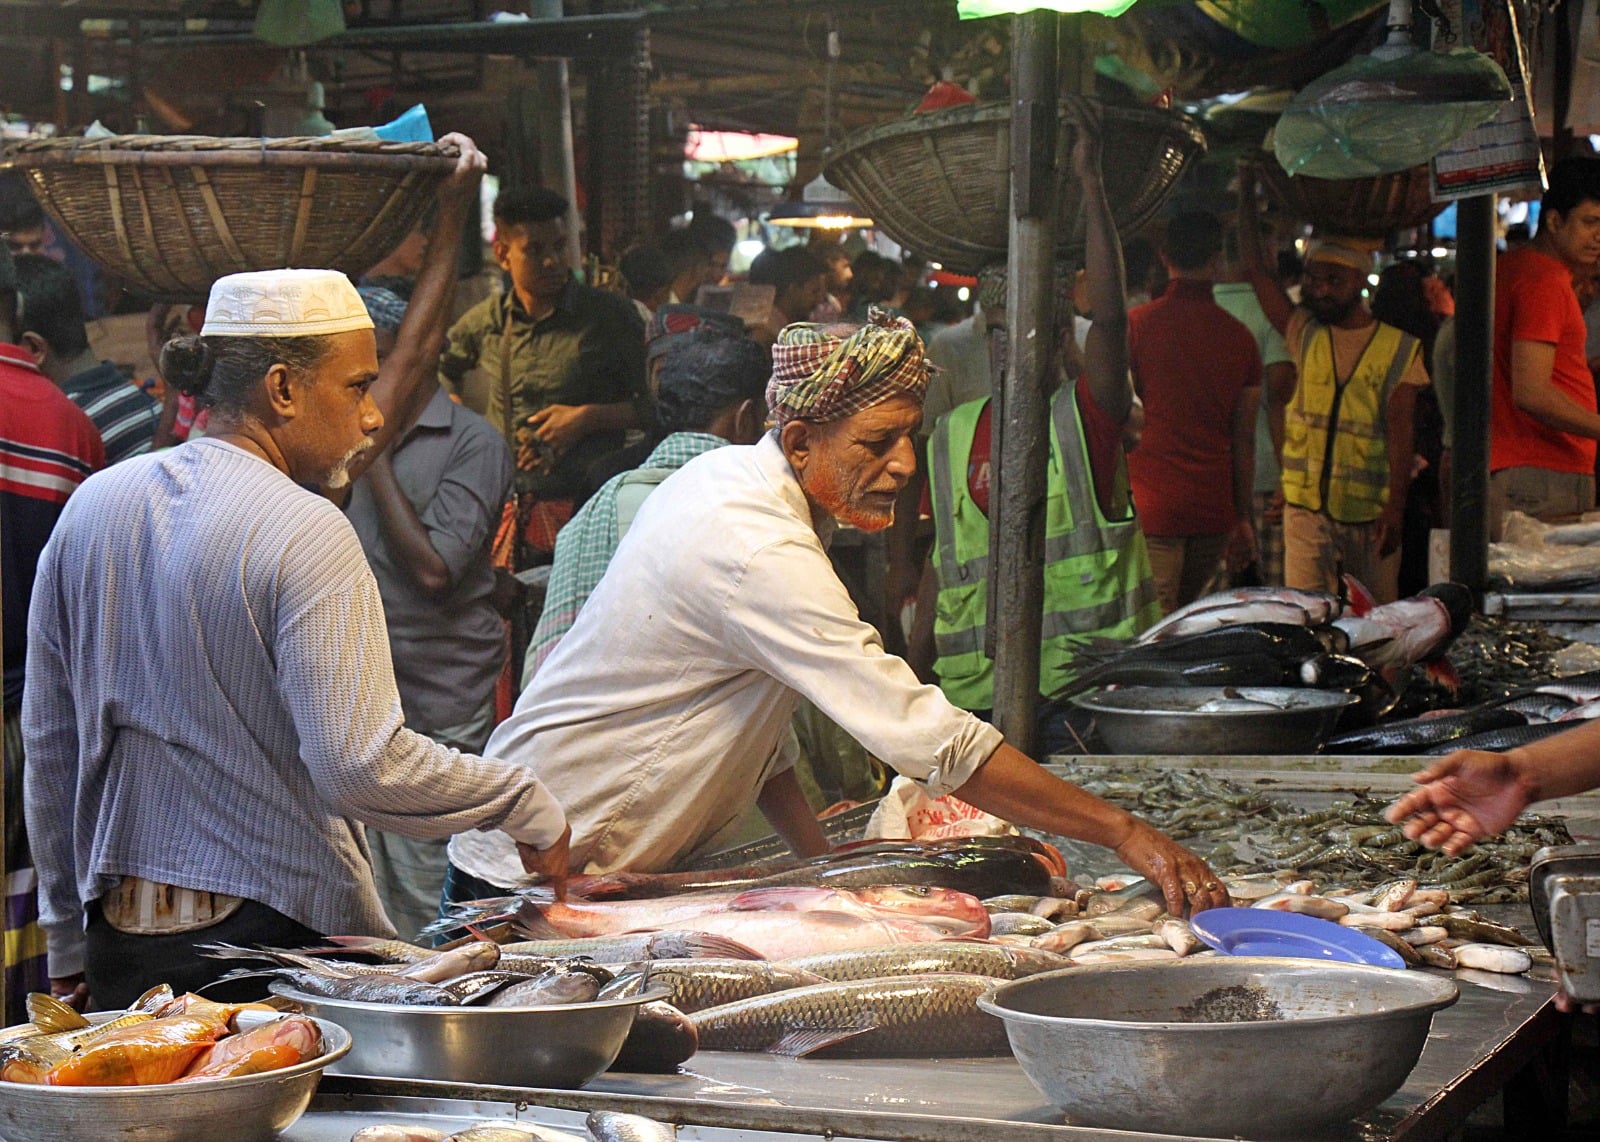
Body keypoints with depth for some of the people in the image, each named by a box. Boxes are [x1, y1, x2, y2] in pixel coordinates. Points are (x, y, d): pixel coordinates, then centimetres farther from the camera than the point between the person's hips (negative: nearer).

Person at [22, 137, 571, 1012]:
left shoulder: (92, 507, 7)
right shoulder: (307, 534, -13)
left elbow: (47, 744, 13)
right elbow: (363, 765, -20)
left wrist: (69, 943, 21)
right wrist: (527, 807, -7)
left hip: (120, 936, 7)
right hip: (279, 931, -6)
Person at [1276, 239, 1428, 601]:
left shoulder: (1400, 349, 2)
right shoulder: (1301, 332, 8)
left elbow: (1400, 435, -3)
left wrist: (1395, 507, -13)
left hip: (1372, 512, -1)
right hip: (1306, 506, 1)